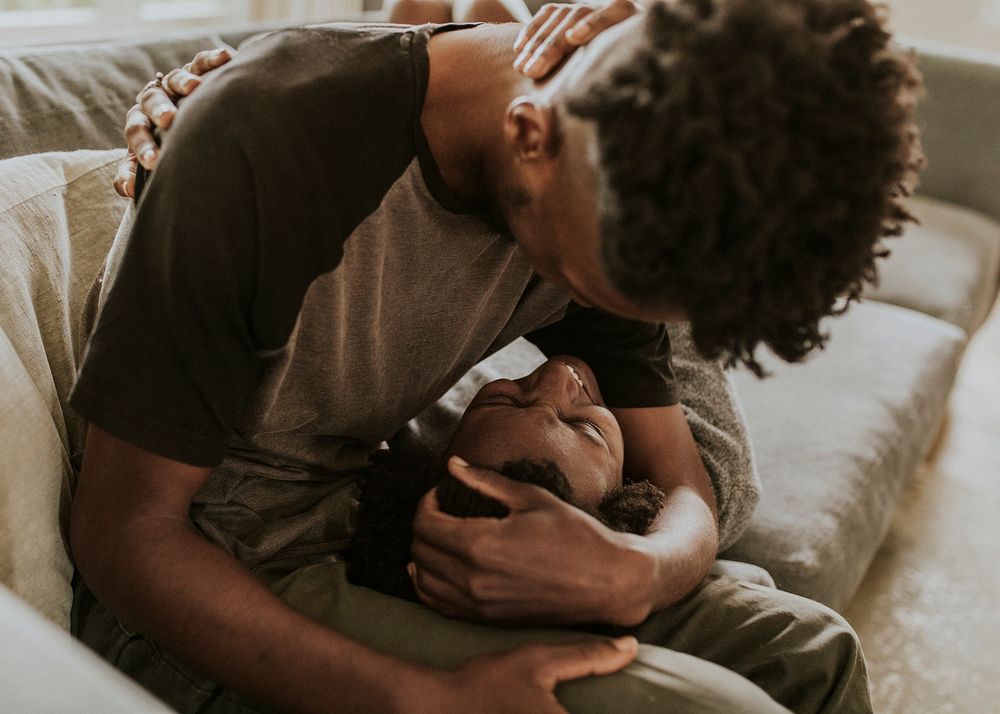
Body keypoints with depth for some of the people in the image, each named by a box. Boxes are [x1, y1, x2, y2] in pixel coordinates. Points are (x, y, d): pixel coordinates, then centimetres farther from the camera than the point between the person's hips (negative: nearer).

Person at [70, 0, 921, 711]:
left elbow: (684, 493, -3)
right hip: (196, 593, -5)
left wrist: (635, 574, -29)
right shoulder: (268, 136, -29)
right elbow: (121, 525, -23)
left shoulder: (616, 205, -9)